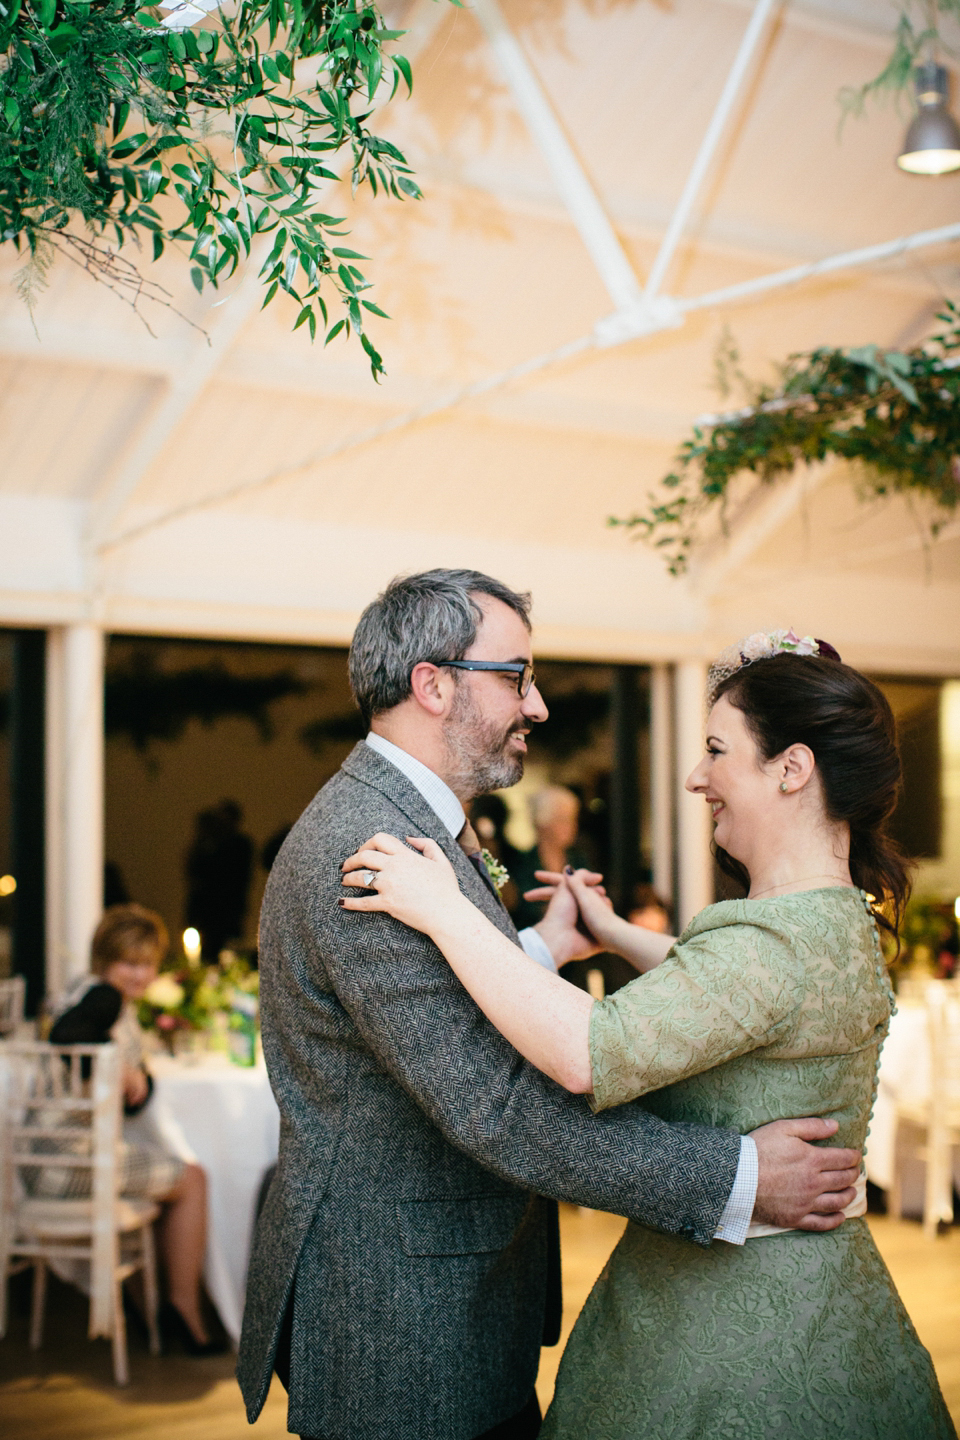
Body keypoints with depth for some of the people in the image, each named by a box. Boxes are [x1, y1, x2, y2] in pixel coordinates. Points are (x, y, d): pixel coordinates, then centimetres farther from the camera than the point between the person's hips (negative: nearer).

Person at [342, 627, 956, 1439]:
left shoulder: (784, 940, -26)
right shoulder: (832, 918, 7)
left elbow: (590, 1055, -36)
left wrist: (445, 910, -29)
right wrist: (613, 932, 22)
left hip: (742, 1326, -9)